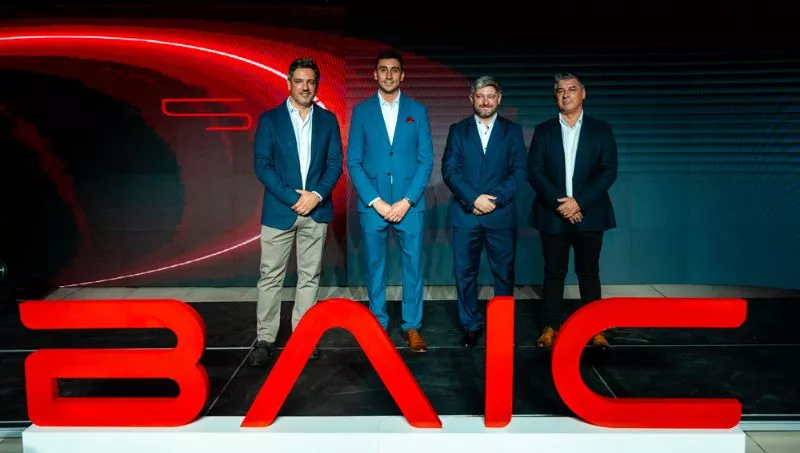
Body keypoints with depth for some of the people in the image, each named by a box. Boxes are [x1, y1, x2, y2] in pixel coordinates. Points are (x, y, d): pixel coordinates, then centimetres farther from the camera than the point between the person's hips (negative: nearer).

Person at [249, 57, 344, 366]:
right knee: (271, 277, 1)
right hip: (279, 209, -2)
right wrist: (293, 198, -13)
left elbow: (335, 163, 4)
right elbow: (262, 166, -5)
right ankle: (265, 340, 10)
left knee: (310, 277, 8)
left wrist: (316, 195, -11)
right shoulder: (270, 119, 1)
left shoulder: (328, 120, 8)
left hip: (316, 210, 2)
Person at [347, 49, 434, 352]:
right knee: (375, 267, 8)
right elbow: (353, 162, 1)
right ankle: (378, 324, 21)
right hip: (372, 203, 0)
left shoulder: (418, 110, 6)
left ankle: (412, 326, 16)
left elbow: (426, 159, 1)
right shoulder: (361, 111, 4)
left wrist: (406, 201, -9)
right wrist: (376, 202, -9)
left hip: (409, 203, 0)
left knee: (413, 266, 3)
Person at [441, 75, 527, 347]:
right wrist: (473, 199, -14)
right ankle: (471, 326, 17)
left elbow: (519, 171, 0)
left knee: (504, 273, 5)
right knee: (465, 273, 4)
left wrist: (495, 199, -13)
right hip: (465, 213, 0)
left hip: (501, 214, 0)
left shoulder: (513, 130, 8)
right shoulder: (458, 130, 8)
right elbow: (449, 170, -1)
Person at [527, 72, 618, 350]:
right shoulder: (543, 131, 7)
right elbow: (535, 171, -2)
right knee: (554, 273, 6)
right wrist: (558, 202, -14)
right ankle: (551, 326, 15)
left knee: (589, 273, 7)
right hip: (553, 215, 1)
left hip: (589, 214, 0)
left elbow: (609, 171, -3)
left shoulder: (600, 130, 5)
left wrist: (579, 202, -14)